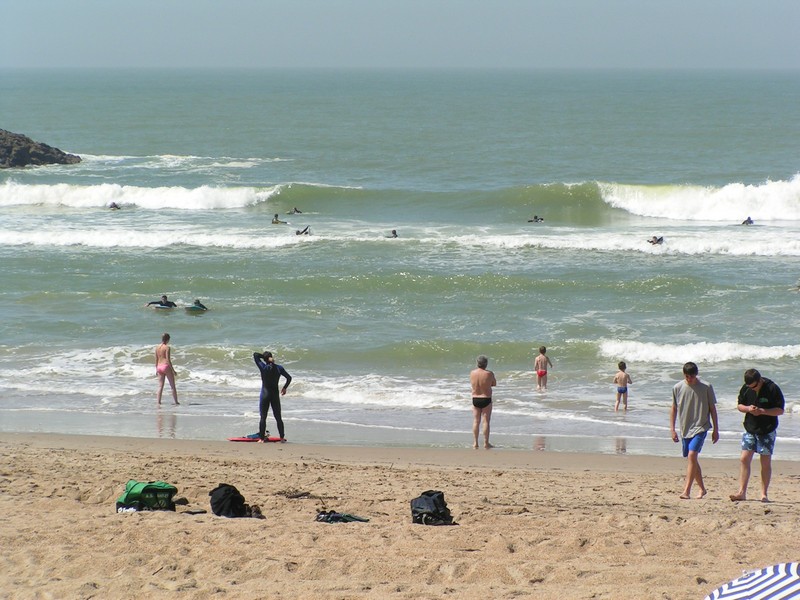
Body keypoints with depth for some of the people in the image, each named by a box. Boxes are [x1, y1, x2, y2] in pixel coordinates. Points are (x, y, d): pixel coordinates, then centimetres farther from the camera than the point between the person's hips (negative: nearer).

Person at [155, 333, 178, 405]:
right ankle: (176, 402, 9)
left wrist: (156, 369, 21)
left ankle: (158, 403, -3)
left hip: (159, 367, 6)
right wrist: (173, 370, -10)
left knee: (160, 387, 6)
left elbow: (156, 359, 13)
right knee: (173, 386, 5)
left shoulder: (157, 347, 8)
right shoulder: (167, 347, -11)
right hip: (166, 366, -6)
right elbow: (168, 360, -15)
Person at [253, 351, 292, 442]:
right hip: (275, 394, 3)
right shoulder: (279, 368, -3)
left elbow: (255, 355, -5)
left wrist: (263, 356, -5)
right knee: (278, 417, 12)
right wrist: (284, 388, 17)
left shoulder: (263, 367, -11)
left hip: (265, 394, -3)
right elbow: (289, 378, 5)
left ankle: (261, 438, -1)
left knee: (263, 417, 1)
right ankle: (282, 437, 14)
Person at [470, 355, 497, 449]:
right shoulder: (489, 374, -15)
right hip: (486, 399, -3)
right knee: (486, 421, 2)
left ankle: (475, 443, 11)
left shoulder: (472, 373, -6)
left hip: (475, 399, 3)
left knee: (476, 421, 10)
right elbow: (494, 384, 1)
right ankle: (486, 443, 3)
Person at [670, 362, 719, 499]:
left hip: (700, 427, -4)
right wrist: (672, 429, 6)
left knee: (692, 455, -19)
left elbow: (712, 409, 2)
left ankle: (686, 491, -23)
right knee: (692, 460, 11)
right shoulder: (677, 388, 1)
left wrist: (716, 430, 4)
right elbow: (674, 409, 10)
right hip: (685, 429, 4)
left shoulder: (706, 387, -5)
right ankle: (701, 488, 27)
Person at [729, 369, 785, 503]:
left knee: (766, 462, 1)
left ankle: (764, 494, 7)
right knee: (744, 459, -5)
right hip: (750, 430, 4)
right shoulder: (745, 389, 0)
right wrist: (748, 408, -12)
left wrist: (763, 411, -23)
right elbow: (739, 405, 10)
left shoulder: (772, 389, -13)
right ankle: (742, 492, -5)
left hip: (767, 430, -4)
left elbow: (780, 410, -11)